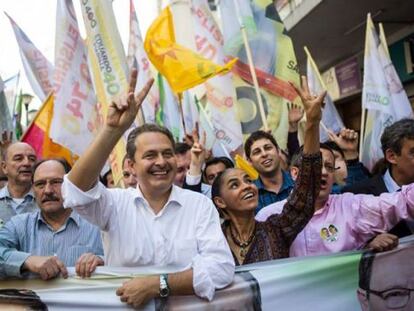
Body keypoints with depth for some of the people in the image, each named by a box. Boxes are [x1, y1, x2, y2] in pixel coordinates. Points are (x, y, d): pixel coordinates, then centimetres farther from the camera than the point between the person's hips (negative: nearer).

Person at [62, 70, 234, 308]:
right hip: (123, 307, 1)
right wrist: (113, 130, -23)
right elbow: (76, 191, -17)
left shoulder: (200, 205, 0)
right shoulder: (116, 203, 2)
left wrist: (157, 285, -18)